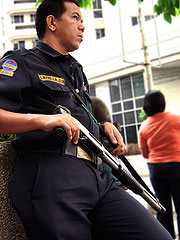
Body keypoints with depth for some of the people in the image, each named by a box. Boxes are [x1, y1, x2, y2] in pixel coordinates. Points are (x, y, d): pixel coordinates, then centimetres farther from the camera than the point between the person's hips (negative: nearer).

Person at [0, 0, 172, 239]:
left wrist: (105, 126, 20)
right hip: (49, 176, -6)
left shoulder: (77, 70, 33)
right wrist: (41, 119, -22)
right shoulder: (21, 62, 7)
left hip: (95, 175, 7)